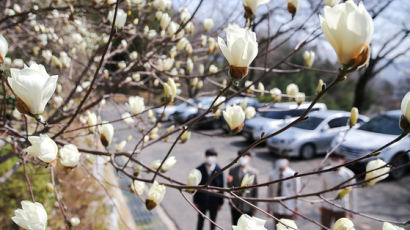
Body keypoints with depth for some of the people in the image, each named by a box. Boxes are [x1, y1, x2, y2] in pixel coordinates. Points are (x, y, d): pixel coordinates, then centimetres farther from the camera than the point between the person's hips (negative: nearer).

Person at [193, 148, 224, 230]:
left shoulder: (219, 170, -13)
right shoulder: (199, 170, -13)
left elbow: (221, 187, -5)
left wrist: (221, 202, -1)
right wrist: (195, 201, -2)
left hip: (214, 202, 0)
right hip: (202, 201, 0)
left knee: (213, 222, 17)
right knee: (200, 221, 15)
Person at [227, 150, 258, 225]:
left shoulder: (253, 172, -5)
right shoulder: (233, 171, -2)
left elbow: (255, 190, -1)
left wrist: (254, 207, 1)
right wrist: (230, 182, -24)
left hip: (248, 206, -1)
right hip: (235, 205, 1)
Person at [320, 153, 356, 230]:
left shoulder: (349, 174, -20)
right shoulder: (325, 171, -13)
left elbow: (352, 193, -6)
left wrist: (352, 210, 2)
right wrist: (321, 204, 11)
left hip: (341, 209, -2)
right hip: (327, 207, 2)